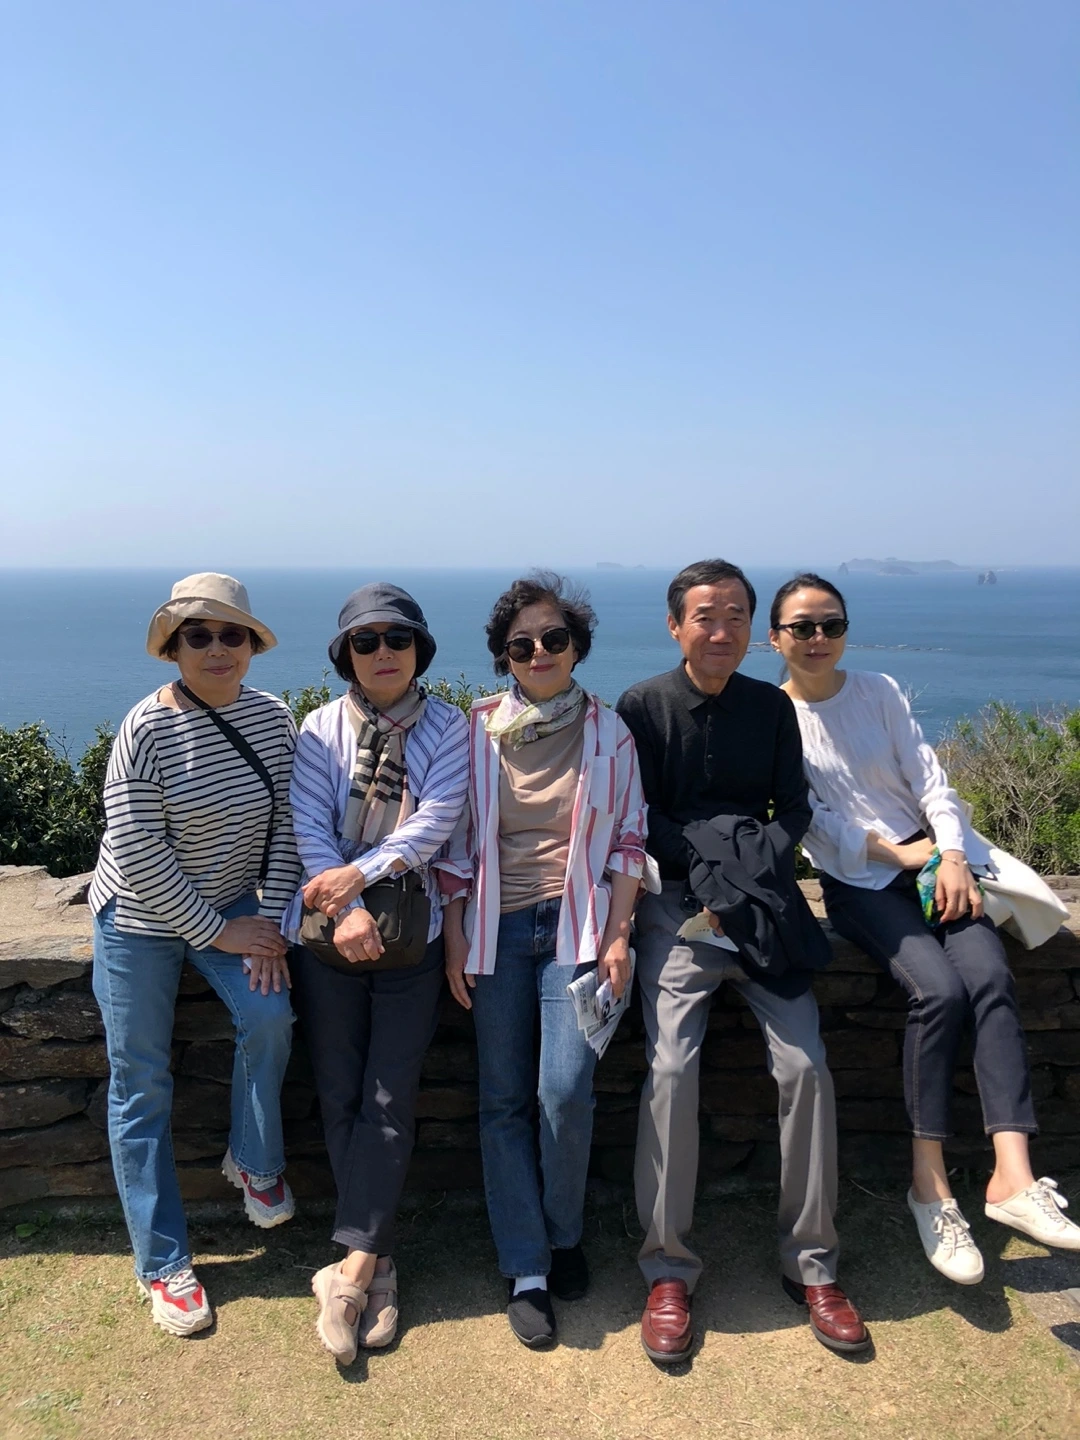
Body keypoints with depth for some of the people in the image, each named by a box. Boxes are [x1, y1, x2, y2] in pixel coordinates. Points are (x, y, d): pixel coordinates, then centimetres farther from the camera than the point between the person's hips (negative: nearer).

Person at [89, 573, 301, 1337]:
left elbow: (286, 823, -4)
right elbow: (137, 854, -21)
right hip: (141, 916, -3)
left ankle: (254, 1162, 11)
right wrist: (218, 932, -17)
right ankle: (164, 1265, 19)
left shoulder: (273, 718, -8)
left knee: (270, 1013, -20)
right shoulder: (148, 729, -21)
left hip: (231, 903, 3)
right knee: (142, 1085, 3)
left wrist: (270, 919, -11)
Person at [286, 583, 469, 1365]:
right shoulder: (321, 728, 3)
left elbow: (435, 820, -11)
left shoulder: (447, 727, 0)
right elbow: (309, 827, -6)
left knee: (389, 1098, -2)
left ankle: (352, 1268, 6)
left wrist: (358, 872, -21)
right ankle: (377, 1262, 20)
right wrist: (347, 910, -18)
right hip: (328, 928, 1)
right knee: (340, 1095, 6)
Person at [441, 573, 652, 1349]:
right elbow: (458, 841, 6)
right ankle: (526, 1270, 17)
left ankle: (563, 1234, 19)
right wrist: (455, 937, 2)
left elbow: (627, 840, 4)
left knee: (565, 1092, -10)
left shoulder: (608, 730, 2)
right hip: (496, 926, 2)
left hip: (576, 922, -1)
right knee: (504, 1100, 3)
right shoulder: (477, 728, 3)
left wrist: (618, 935, -4)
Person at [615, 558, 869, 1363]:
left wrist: (754, 870, -7)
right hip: (677, 900, -2)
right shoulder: (642, 708, 1)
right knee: (672, 1067, -17)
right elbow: (640, 819, -1)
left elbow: (794, 810, 10)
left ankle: (811, 1264, 8)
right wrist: (712, 865, -12)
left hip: (762, 899, 3)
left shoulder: (773, 707, 11)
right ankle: (669, 1271, -1)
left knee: (806, 1067, -10)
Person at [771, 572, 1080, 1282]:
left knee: (990, 977, -23)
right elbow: (813, 822, -4)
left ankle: (1013, 1177, -24)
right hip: (857, 880, -3)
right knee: (938, 990, -26)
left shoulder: (880, 691, 9)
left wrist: (952, 857, -11)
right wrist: (900, 852, -11)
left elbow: (929, 778, 4)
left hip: (932, 860, 3)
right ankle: (930, 1185, -13)